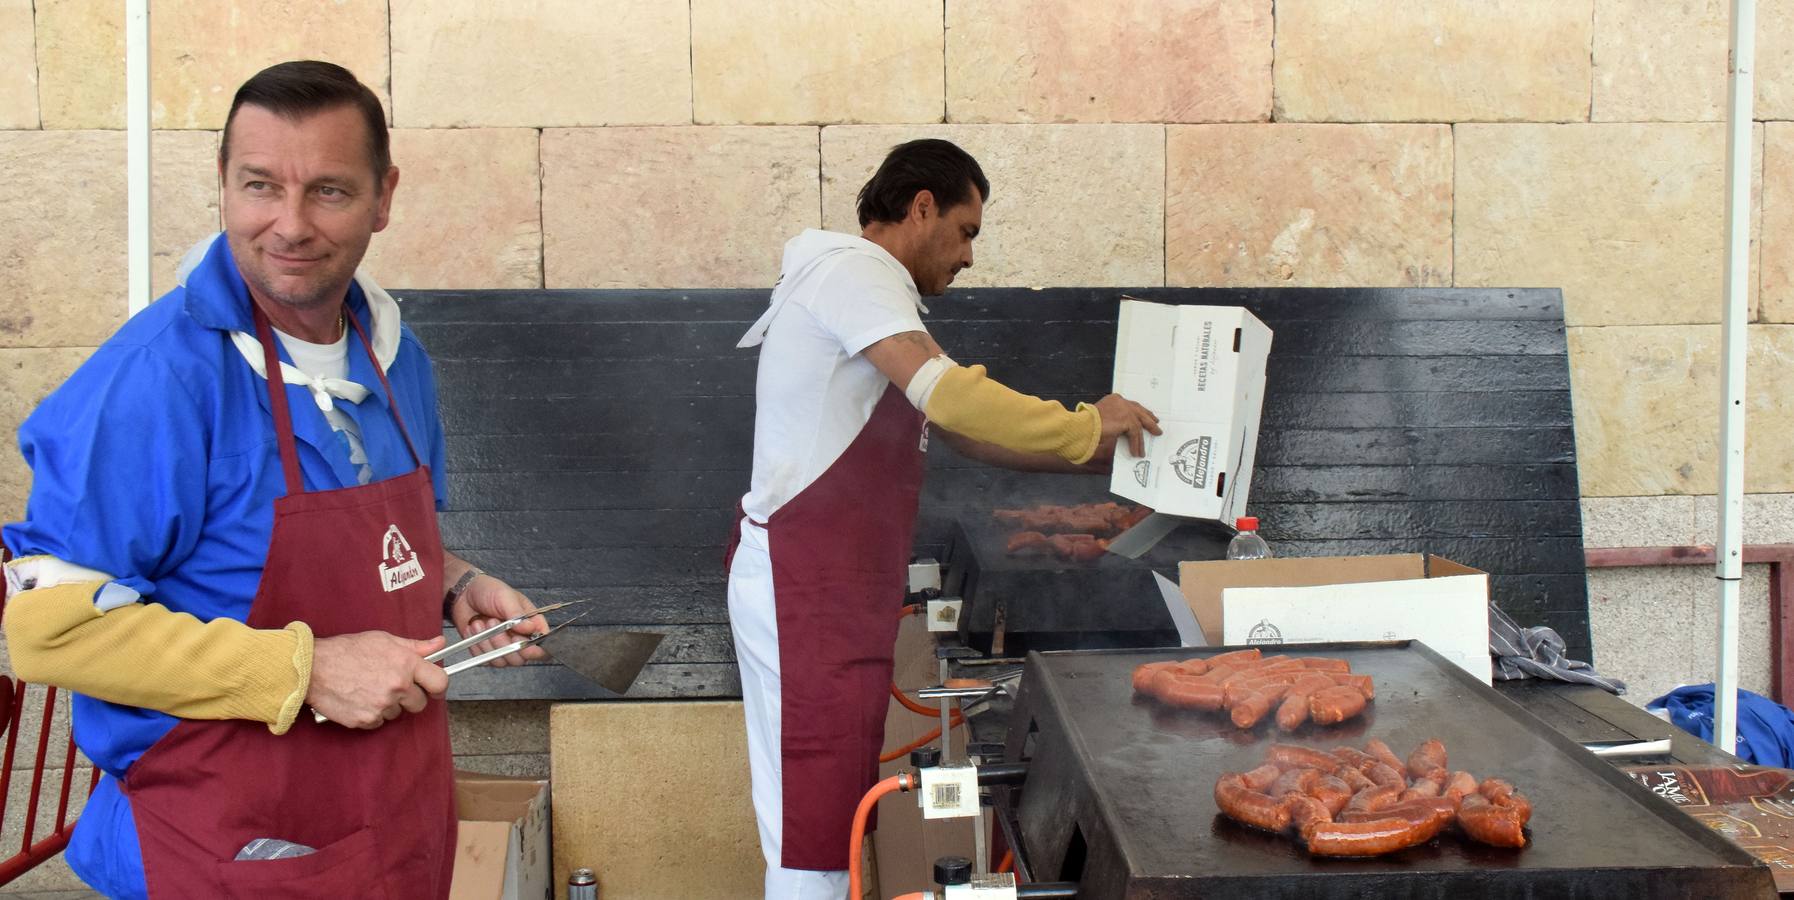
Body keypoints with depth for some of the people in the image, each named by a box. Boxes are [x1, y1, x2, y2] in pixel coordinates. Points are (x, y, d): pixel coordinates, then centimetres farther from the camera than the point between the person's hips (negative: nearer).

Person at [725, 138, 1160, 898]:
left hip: (836, 587, 11)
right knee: (814, 831, -8)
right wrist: (1085, 428, -12)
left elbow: (959, 432, 21)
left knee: (824, 813, 14)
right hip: (807, 584, -11)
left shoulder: (860, 284, 21)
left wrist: (1095, 456, 15)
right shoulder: (853, 269, -11)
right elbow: (947, 392, -25)